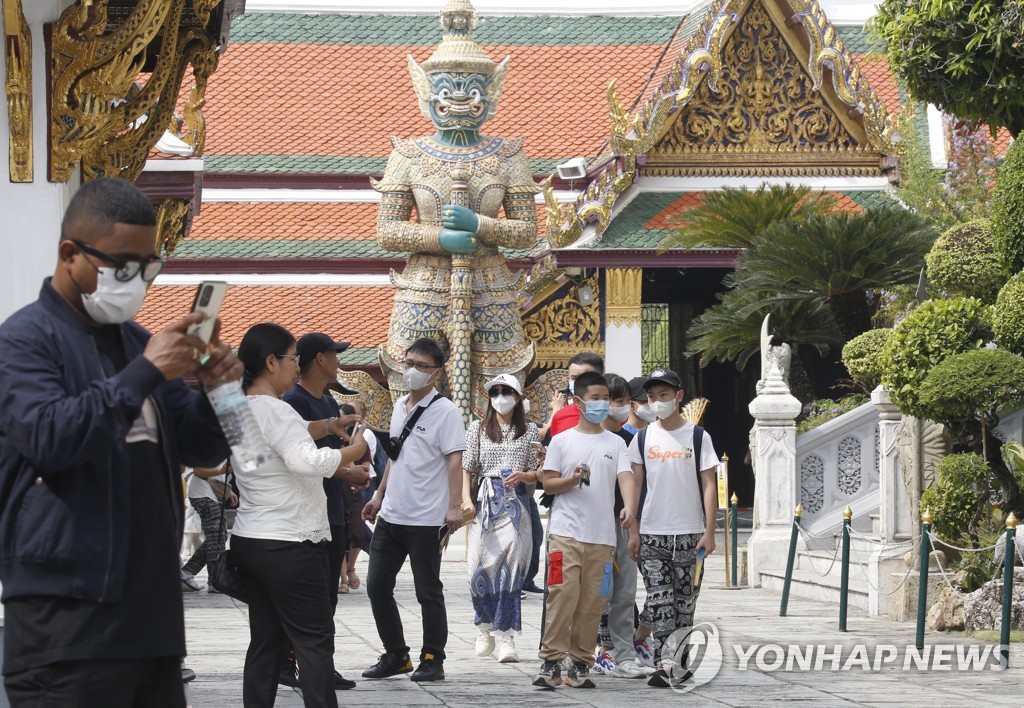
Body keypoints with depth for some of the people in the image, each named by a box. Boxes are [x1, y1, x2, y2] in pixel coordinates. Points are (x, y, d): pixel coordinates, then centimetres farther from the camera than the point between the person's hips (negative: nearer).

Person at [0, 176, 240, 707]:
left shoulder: (137, 341, 19)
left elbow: (202, 449, 20)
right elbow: (47, 437, -20)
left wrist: (217, 390, -1)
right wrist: (143, 374, -19)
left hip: (153, 612, 8)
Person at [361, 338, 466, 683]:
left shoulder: (445, 411, -9)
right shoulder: (399, 407, 13)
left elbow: (454, 461, -15)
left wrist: (454, 506, -23)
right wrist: (379, 496, 22)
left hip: (426, 520, -7)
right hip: (391, 515, 7)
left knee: (428, 592, 1)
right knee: (377, 584, 7)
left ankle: (433, 660, 11)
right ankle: (396, 655, 18)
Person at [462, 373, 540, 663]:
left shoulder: (529, 432, 9)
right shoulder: (478, 429, 11)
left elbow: (538, 474, 10)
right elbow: (466, 469, 9)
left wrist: (523, 475, -11)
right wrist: (466, 499, -5)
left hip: (515, 503, -1)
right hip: (485, 501, 1)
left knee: (510, 570, -8)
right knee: (481, 567, -4)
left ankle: (506, 638, -8)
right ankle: (486, 628, 18)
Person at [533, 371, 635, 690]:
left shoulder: (615, 443, 11)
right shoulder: (562, 440, 7)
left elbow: (625, 477, -3)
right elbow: (548, 483, 6)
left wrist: (628, 506, -23)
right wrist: (572, 480, -14)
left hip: (602, 535, 2)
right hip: (566, 532, -2)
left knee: (592, 601, 1)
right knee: (562, 595, -12)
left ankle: (580, 663, 9)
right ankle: (551, 661, -8)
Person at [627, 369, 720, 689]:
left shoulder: (697, 436, 2)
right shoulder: (643, 438, 7)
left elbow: (708, 486, 0)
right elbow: (635, 486, 9)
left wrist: (709, 532, -7)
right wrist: (633, 531, 3)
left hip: (689, 533, -1)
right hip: (652, 533, 1)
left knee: (685, 601, 4)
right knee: (659, 601, -8)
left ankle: (679, 663, 12)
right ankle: (666, 664, -13)